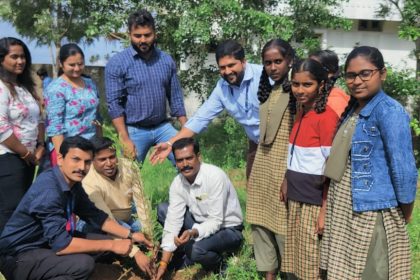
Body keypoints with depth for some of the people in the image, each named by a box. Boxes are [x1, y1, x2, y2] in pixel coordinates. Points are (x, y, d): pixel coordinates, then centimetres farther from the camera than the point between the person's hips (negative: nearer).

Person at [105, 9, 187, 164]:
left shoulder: (167, 60, 3)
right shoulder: (117, 63, -9)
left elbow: (175, 97, 8)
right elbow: (114, 104, -12)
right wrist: (125, 139, -17)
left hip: (163, 127, 3)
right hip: (135, 131, -3)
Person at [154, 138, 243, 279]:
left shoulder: (215, 176, -28)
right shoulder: (177, 183, -10)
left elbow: (216, 221, -27)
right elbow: (173, 222, -13)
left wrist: (193, 233, -46)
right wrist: (163, 264, -16)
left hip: (227, 230, -6)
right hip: (202, 224, 6)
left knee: (195, 249, -33)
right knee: (163, 209, -5)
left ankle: (219, 264, 0)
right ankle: (184, 252, 2)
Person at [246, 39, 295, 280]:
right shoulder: (269, 90, 12)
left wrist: (290, 175, -17)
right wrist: (254, 162, 15)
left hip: (283, 165, -7)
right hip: (262, 163, 8)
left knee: (282, 223, 0)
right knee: (261, 220, 12)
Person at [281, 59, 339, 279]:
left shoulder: (326, 116, -16)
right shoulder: (301, 112, 9)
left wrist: (325, 210, -18)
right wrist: (287, 183, 8)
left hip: (315, 201, -8)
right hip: (296, 198, 8)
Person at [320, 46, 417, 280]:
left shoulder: (390, 112, -17)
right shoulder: (351, 109, 9)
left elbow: (403, 167, -17)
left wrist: (405, 213, -8)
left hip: (372, 212, -8)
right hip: (343, 210, 8)